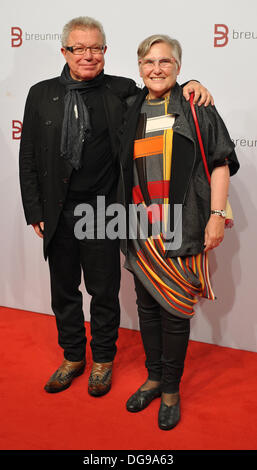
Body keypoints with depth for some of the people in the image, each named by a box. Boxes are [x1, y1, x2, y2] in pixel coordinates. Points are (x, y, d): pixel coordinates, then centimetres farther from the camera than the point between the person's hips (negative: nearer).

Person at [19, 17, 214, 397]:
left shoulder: (121, 91, -1)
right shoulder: (42, 94, 4)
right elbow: (28, 158, 5)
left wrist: (189, 87, -13)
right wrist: (35, 211, 1)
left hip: (103, 212, -2)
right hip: (57, 214, 3)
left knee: (104, 293, 10)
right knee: (63, 291, 15)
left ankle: (103, 359, 32)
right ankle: (72, 356, 37)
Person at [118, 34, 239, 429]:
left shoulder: (196, 108, 0)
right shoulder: (132, 112, 12)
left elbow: (220, 162, -4)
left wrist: (217, 214, -12)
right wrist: (125, 221, 14)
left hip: (181, 229, -4)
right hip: (141, 230, 5)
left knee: (175, 310, 4)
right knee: (147, 305, 14)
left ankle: (171, 389, 23)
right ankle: (154, 378, 33)